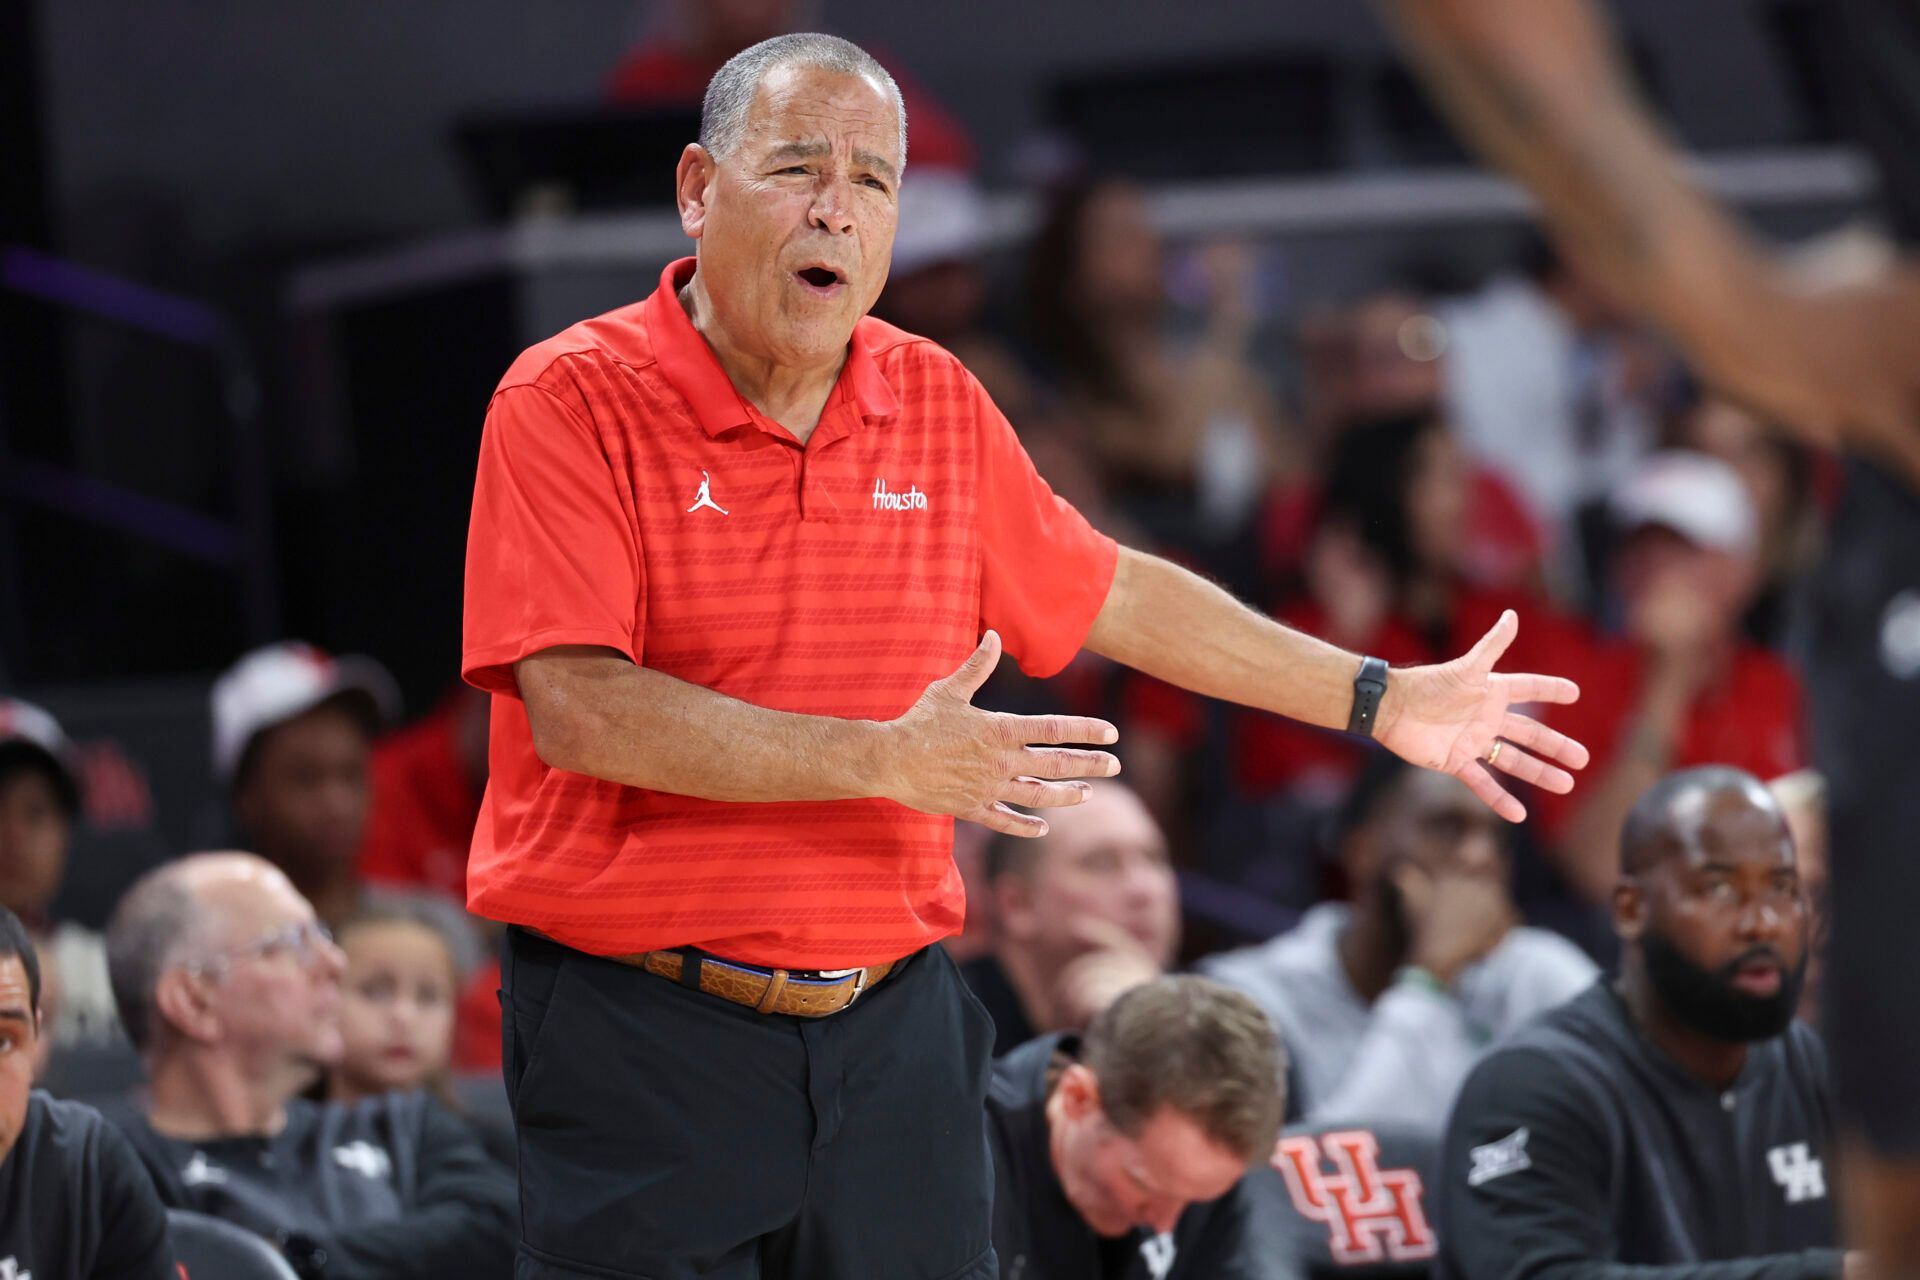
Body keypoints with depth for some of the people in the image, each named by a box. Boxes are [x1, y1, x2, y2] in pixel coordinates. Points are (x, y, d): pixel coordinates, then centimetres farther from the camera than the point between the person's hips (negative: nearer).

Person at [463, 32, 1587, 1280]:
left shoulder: (938, 404, 10)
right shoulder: (572, 402, -8)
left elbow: (1113, 594, 23)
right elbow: (576, 708, -19)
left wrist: (1382, 702, 25)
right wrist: (883, 762, -22)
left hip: (893, 1026, 5)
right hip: (644, 1032, -5)